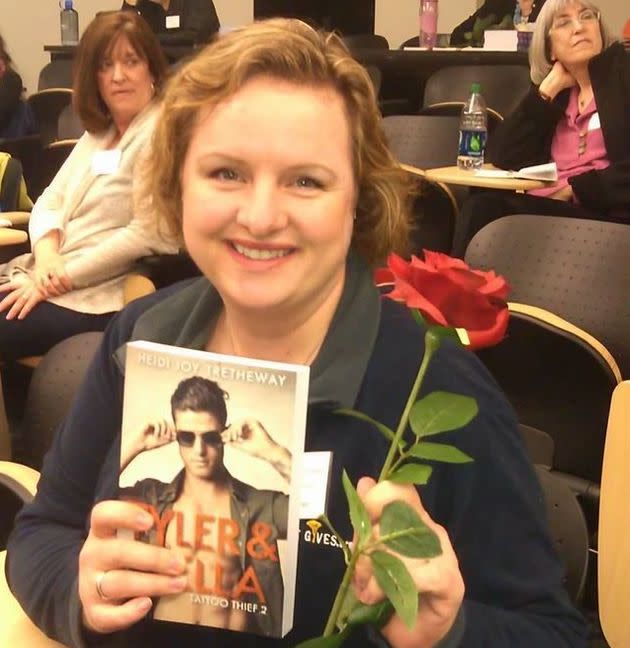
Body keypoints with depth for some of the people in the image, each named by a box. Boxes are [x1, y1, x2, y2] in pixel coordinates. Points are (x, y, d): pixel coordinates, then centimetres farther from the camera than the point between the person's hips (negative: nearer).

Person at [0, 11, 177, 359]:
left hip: (90, 300, -8)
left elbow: (149, 235, -18)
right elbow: (51, 200, 13)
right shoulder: (98, 132, 17)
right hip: (46, 274, 8)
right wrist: (47, 254, -10)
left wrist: (62, 276, -16)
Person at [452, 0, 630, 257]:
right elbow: (503, 157, 5)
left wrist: (574, 189, -9)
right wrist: (548, 89, 5)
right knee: (480, 208, -23)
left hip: (605, 212, -5)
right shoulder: (557, 92, 19)